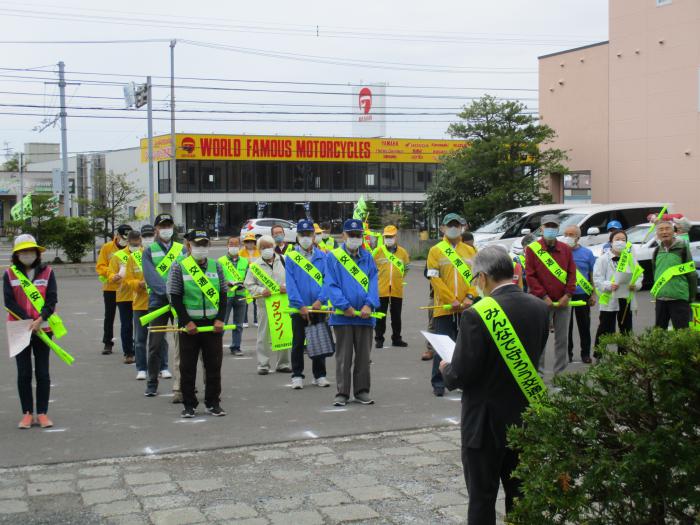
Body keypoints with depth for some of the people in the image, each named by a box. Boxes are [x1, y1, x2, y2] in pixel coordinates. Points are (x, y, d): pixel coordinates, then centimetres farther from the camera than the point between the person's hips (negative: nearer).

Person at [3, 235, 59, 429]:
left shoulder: (47, 272, 0)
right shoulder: (9, 274, 0)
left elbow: (52, 300, -6)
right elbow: (9, 302, -6)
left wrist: (39, 320, -19)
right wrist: (28, 321, -15)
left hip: (43, 328, 0)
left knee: (42, 373, 4)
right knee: (23, 373, 5)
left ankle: (42, 413, 12)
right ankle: (27, 413, 13)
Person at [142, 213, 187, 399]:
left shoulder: (182, 249, 13)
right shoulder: (149, 251, 6)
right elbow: (151, 276, -9)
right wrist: (167, 291, -23)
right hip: (158, 302, 0)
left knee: (181, 345, -7)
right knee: (155, 344, 7)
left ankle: (179, 387, -9)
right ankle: (152, 383, 22)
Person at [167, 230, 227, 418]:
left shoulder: (216, 266, 8)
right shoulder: (179, 267, -2)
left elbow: (222, 295, 9)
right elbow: (175, 297, -5)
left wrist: (220, 319, -3)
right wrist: (187, 322, -12)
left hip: (213, 324, 3)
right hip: (189, 324, -3)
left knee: (214, 365, 5)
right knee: (188, 366, 3)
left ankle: (213, 402, 15)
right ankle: (189, 404, 12)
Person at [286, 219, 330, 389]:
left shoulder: (323, 257, 5)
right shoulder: (291, 257, 0)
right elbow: (290, 284, -6)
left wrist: (320, 300, -15)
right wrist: (300, 305, -14)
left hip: (319, 307, 1)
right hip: (299, 308, -1)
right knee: (298, 343, 6)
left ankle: (320, 375, 19)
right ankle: (297, 376, 14)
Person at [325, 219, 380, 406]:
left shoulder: (367, 257, 11)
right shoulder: (333, 257, 0)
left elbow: (373, 283, 3)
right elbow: (331, 285, -6)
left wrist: (369, 304, -12)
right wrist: (345, 306, -16)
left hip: (365, 315, 3)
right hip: (343, 315, -3)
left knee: (364, 355, 9)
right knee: (343, 356, 2)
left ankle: (362, 391, 18)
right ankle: (342, 393, 9)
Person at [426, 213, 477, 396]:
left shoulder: (470, 251, 11)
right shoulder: (435, 251, 1)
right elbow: (434, 278, -7)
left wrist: (470, 297, -10)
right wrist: (452, 300, -14)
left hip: (465, 308, 3)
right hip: (443, 307, -3)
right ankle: (438, 384, 5)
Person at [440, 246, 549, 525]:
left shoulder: (476, 316, -22)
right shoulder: (539, 308, -3)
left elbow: (461, 375, -19)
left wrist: (446, 370, 2)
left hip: (486, 421, -6)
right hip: (525, 418, 6)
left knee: (482, 497, 6)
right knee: (521, 494, 18)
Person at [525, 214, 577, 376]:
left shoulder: (565, 249, 8)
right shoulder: (532, 249, -2)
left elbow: (572, 273, 6)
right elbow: (530, 275, -6)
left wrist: (567, 295, -6)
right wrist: (544, 296, -12)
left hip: (563, 301, 3)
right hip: (541, 301, -3)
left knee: (562, 338, 7)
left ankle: (560, 372, 14)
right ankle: (538, 372, 7)